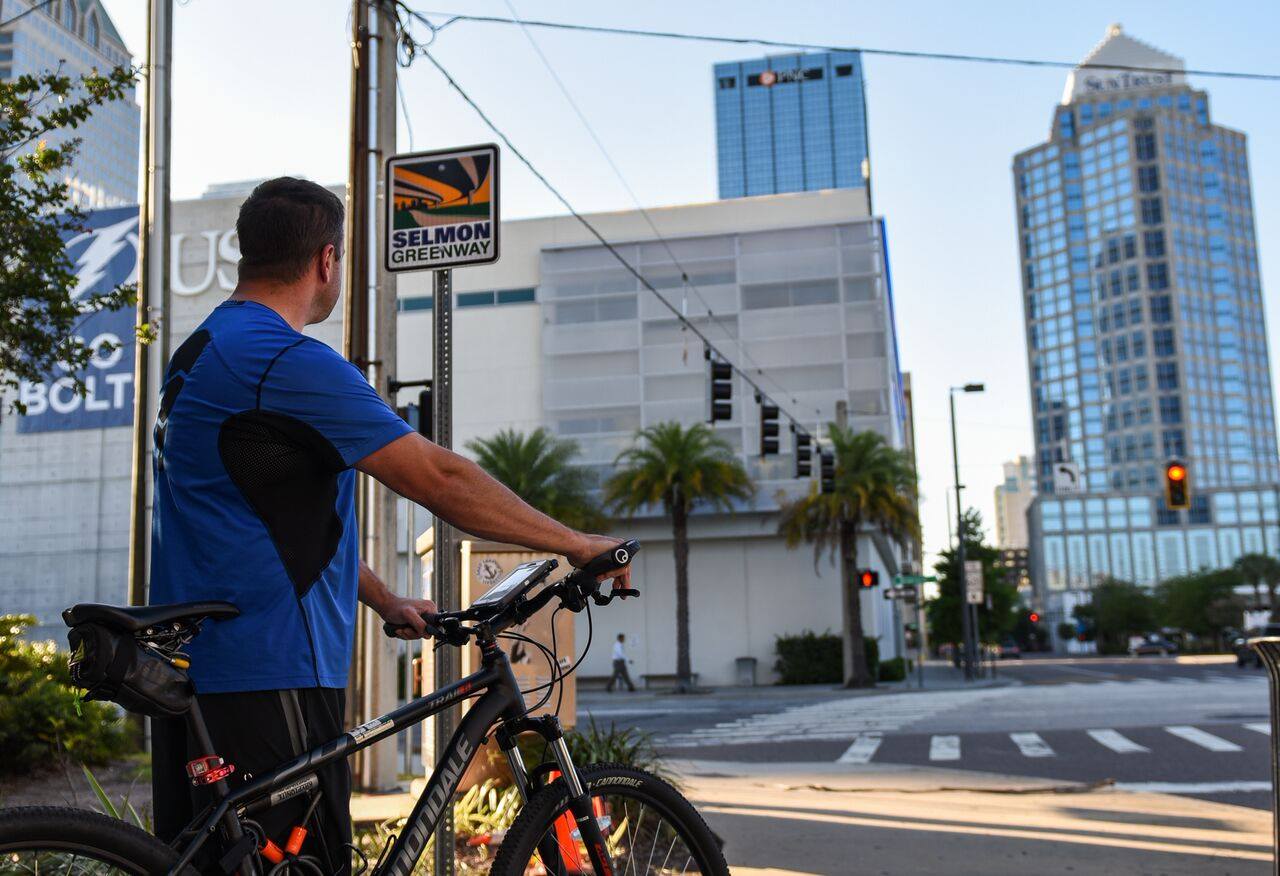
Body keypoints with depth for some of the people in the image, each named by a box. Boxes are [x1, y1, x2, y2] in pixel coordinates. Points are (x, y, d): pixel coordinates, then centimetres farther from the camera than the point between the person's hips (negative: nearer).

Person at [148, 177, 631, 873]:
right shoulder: (288, 361, -16)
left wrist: (385, 601, 26)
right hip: (266, 680, -10)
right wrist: (577, 545, -7)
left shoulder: (204, 349, 17)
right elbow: (441, 479, -17)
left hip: (190, 673, 10)